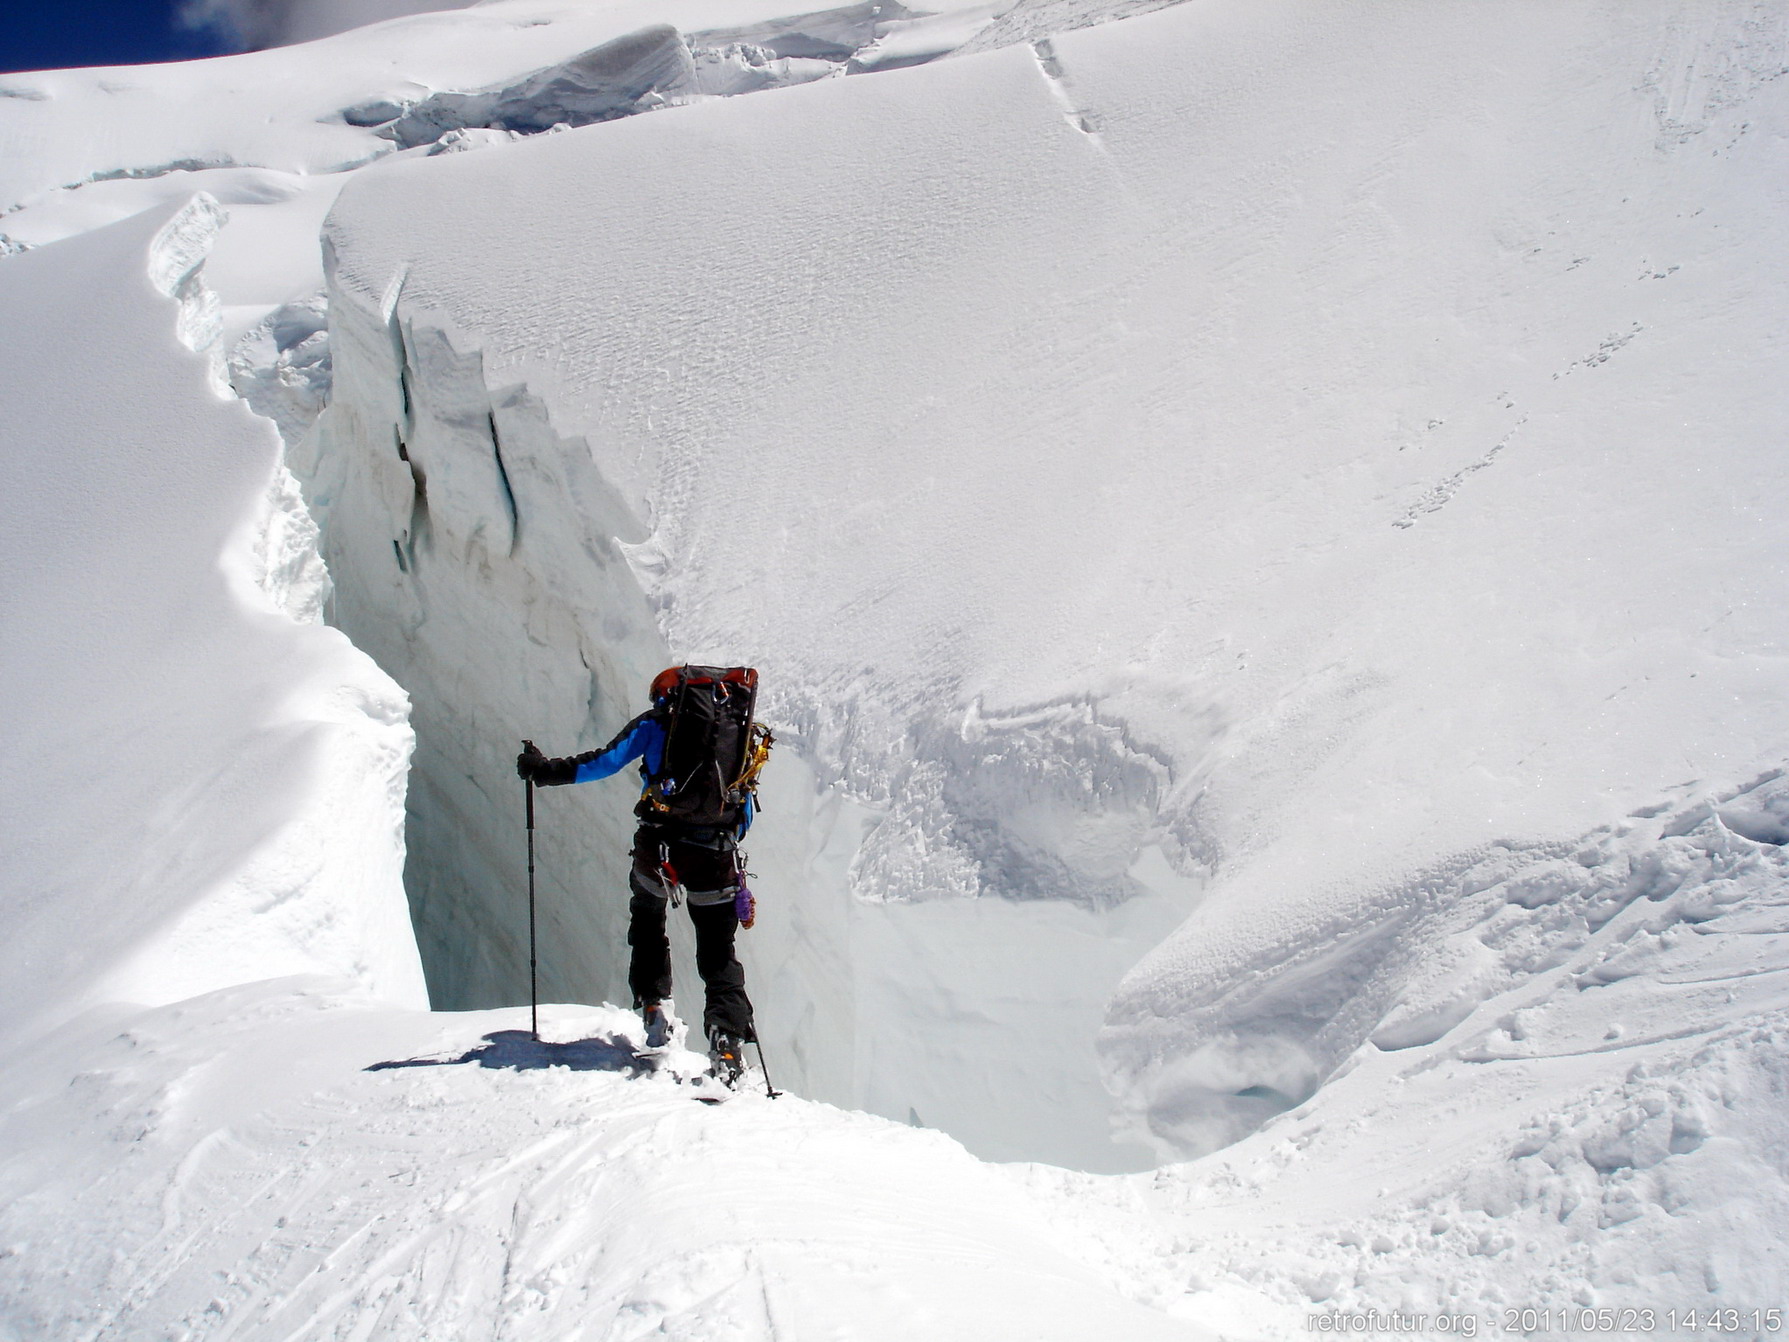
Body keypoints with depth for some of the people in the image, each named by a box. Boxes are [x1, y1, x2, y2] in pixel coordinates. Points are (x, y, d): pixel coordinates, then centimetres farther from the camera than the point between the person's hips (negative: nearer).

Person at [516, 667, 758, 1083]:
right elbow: (746, 816, 20)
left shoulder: (656, 723, 9)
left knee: (647, 921, 27)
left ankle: (653, 1005, 14)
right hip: (715, 862, 2)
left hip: (659, 848, -2)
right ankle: (728, 1036, -5)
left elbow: (607, 761, -4)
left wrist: (547, 771, 2)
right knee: (718, 955, 12)